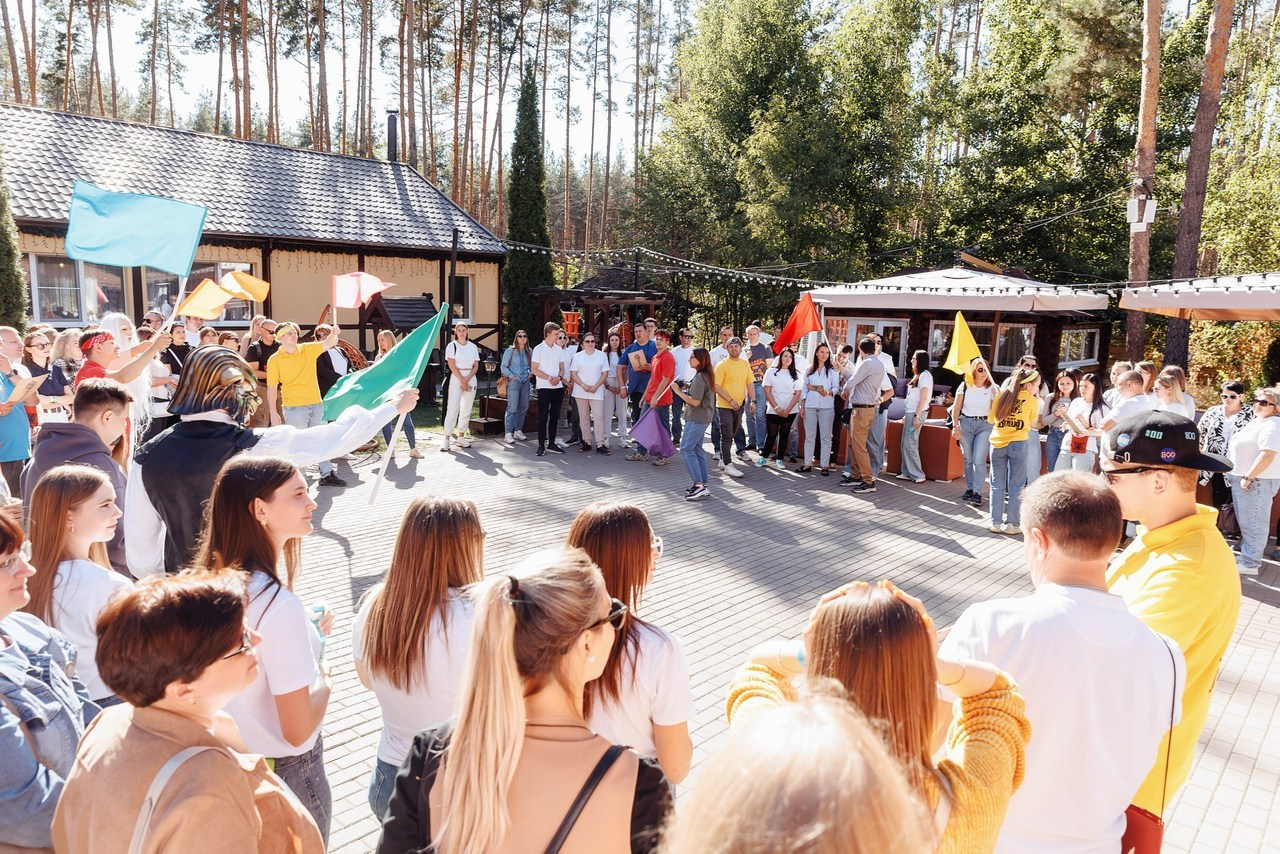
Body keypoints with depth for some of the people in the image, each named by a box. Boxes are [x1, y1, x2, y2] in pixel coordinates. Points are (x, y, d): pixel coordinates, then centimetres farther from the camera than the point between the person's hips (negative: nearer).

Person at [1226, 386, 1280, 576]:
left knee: (1253, 523, -4)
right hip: (1242, 479, 10)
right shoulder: (1257, 422, 16)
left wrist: (1248, 478, -23)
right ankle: (1247, 555, 28)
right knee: (1245, 521, 18)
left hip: (1256, 481, -10)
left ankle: (1250, 563, 1)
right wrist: (1240, 476, 20)